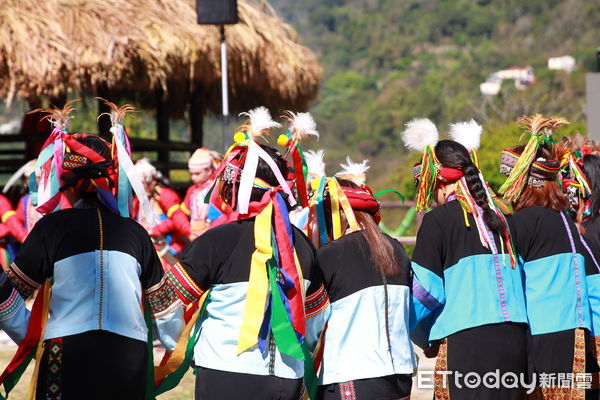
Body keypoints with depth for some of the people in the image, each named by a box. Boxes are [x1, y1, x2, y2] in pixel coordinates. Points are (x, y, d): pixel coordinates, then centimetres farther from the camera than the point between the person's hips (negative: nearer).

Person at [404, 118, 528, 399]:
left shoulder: (439, 220, -2)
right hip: (514, 338, 6)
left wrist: (426, 340, 14)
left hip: (467, 342, -6)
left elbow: (426, 291, -3)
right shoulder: (498, 216, 16)